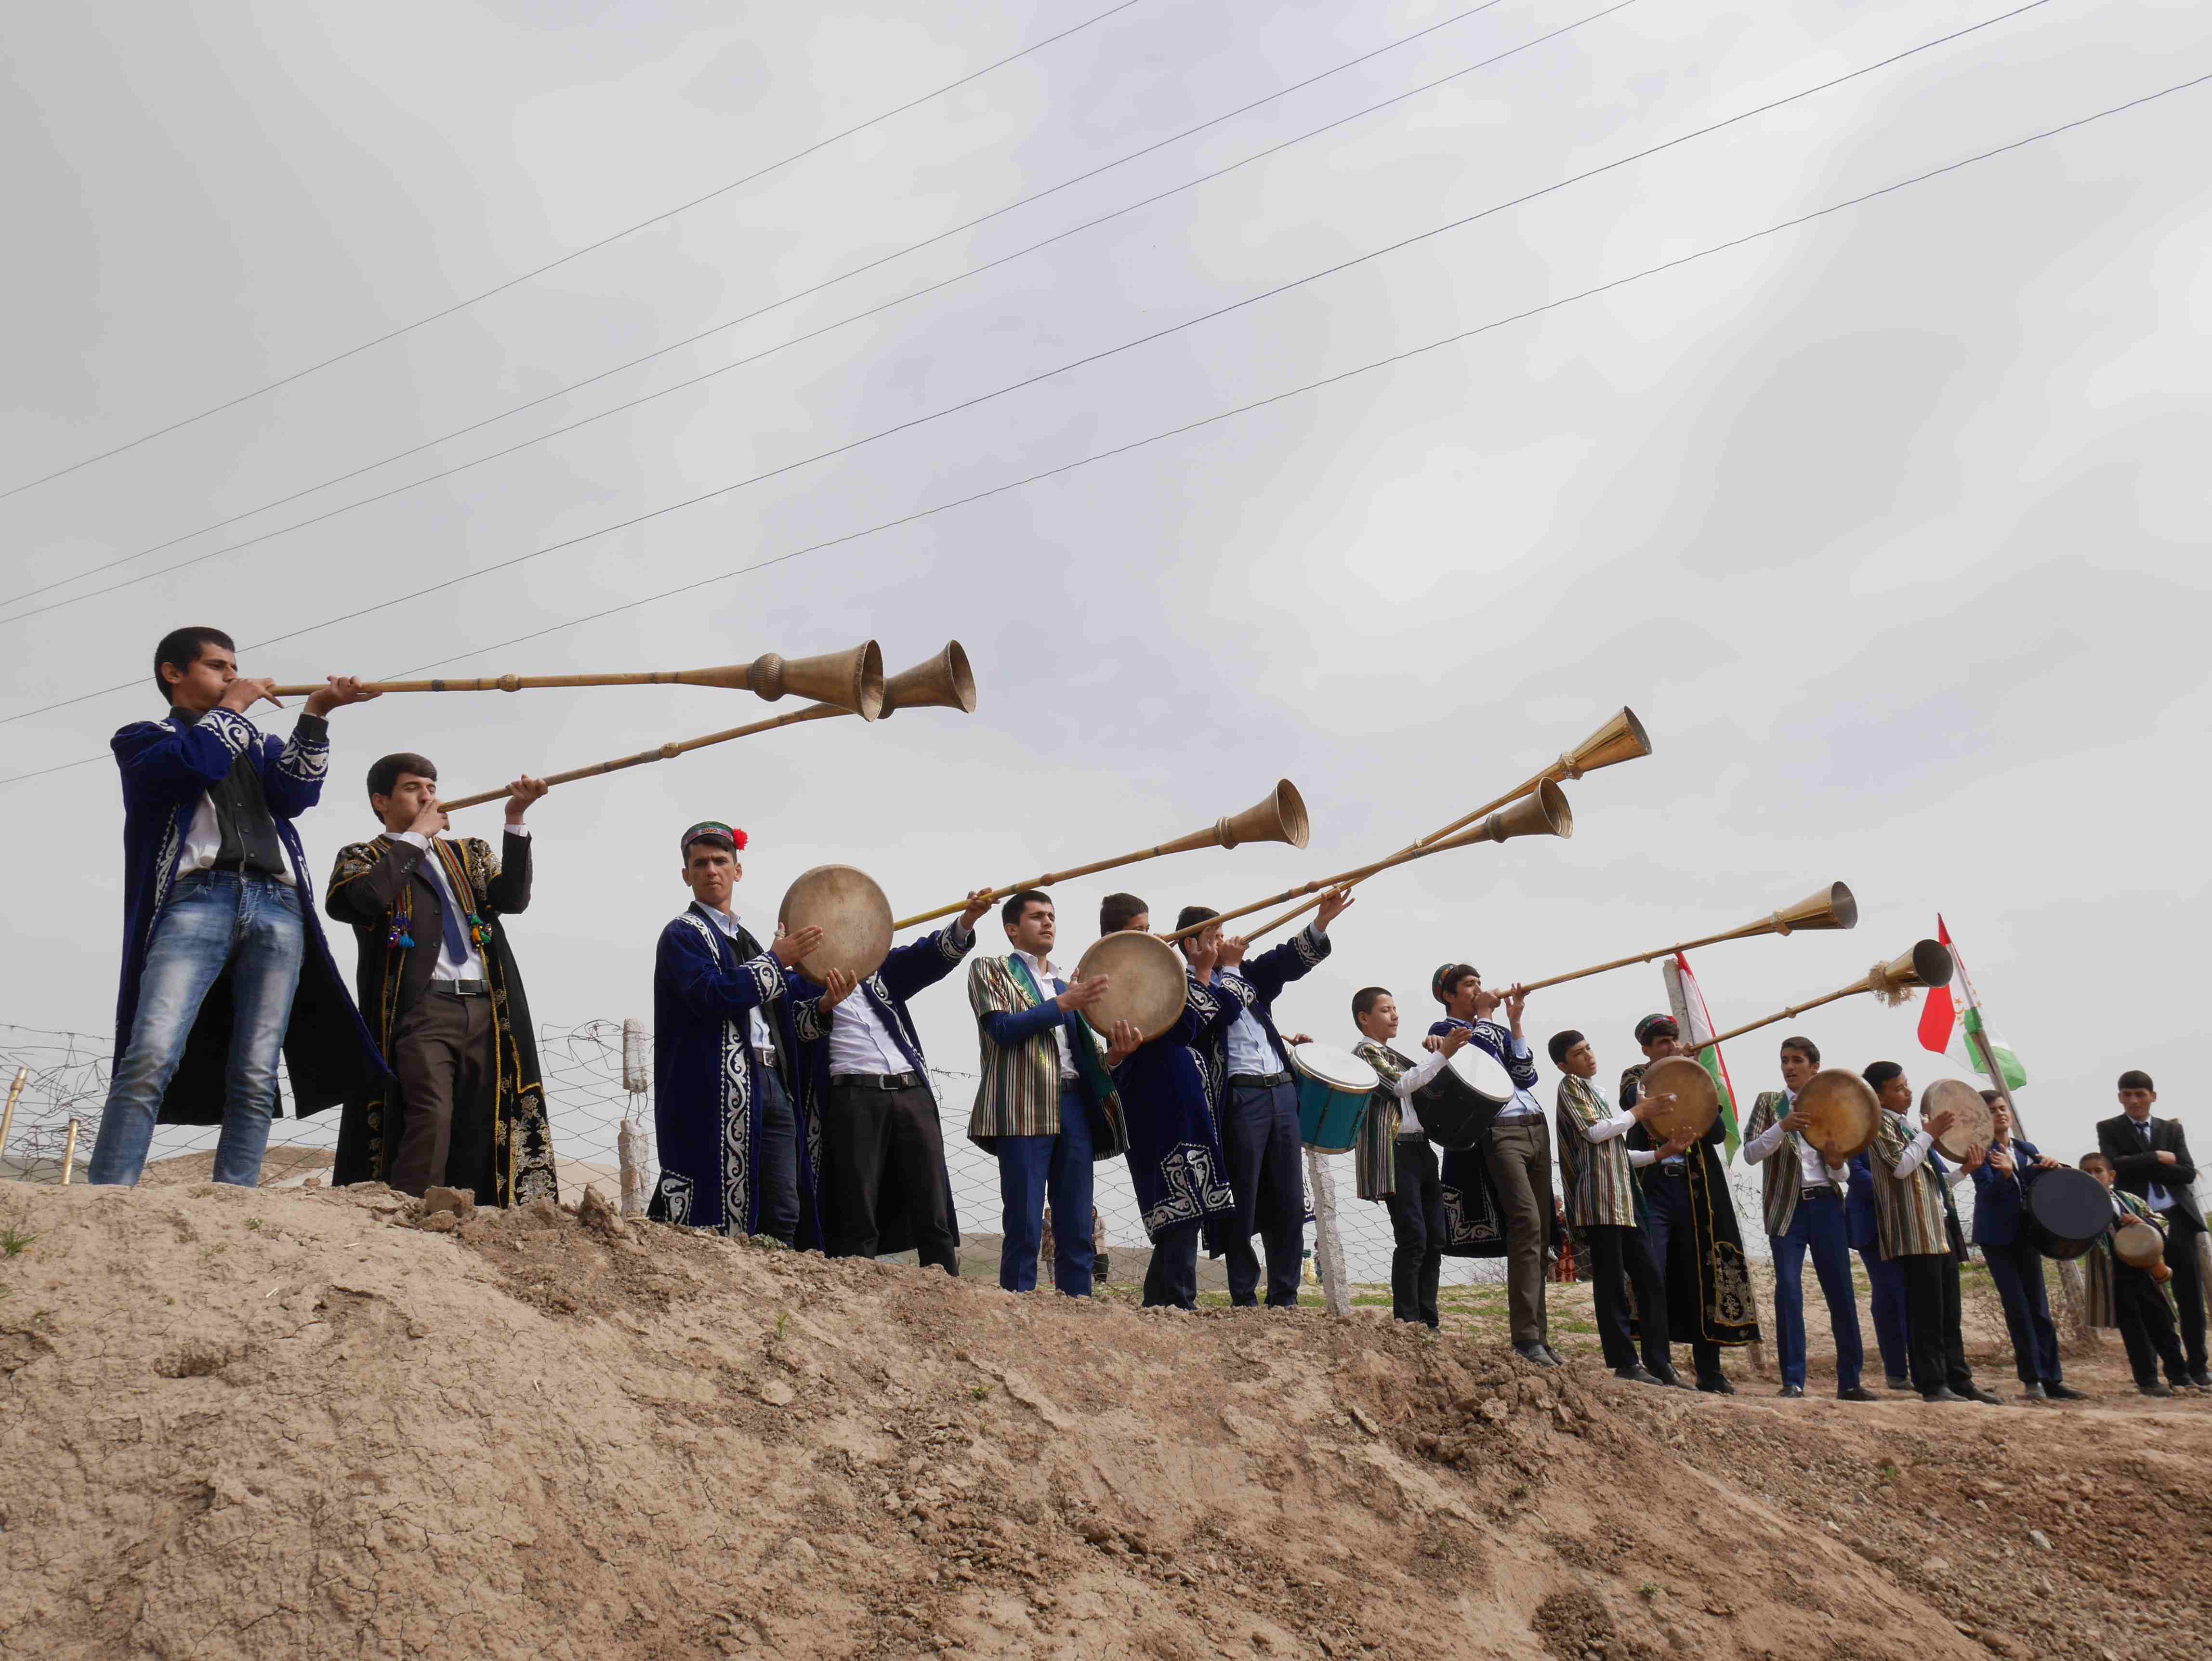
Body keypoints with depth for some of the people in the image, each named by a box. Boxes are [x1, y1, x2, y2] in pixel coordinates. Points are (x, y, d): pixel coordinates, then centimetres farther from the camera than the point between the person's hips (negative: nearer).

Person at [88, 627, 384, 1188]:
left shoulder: (258, 745, 31)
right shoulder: (143, 738, 20)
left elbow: (295, 795, 9)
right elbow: (192, 764, -4)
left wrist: (314, 716, 0)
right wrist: (231, 710, 10)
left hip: (277, 908, 3)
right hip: (196, 900, -3)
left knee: (255, 1079, -7)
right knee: (150, 1058, -21)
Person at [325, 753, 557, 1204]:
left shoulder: (469, 853, 24)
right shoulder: (363, 857, 14)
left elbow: (512, 899, 5)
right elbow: (365, 899, -11)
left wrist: (515, 821, -4)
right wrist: (416, 837, 0)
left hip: (487, 1009, 4)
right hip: (422, 1009, -4)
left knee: (485, 1129, -3)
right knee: (431, 1115, -21)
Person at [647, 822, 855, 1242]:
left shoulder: (748, 940, 25)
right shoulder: (683, 935, 3)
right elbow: (714, 995, -16)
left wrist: (823, 1006, 6)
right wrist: (777, 961, -5)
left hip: (775, 1087, 7)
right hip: (720, 1093, -7)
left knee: (783, 1215, 1)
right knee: (721, 1216, -11)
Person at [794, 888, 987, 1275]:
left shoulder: (880, 968, 19)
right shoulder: (804, 981, 9)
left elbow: (929, 955, 4)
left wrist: (966, 920, -12)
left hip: (913, 1093, 4)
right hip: (853, 1097, -4)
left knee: (935, 1217, 1)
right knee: (856, 1224, -4)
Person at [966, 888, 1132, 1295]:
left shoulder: (1069, 981, 25)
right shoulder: (990, 970, 9)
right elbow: (1001, 1028, -7)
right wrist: (1064, 1003, -12)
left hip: (1075, 1105, 6)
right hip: (1024, 1108, -5)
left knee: (1078, 1230, 3)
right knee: (1024, 1228, -7)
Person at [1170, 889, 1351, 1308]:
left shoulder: (1247, 974, 18)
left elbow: (1289, 960, 6)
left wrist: (1321, 922, -5)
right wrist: (1228, 967, -9)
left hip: (1282, 1092, 7)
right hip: (1240, 1099, -6)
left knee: (1290, 1205, 6)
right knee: (1244, 1206, -2)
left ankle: (1285, 1300, 13)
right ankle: (1244, 1301, 6)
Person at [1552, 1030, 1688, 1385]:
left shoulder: (1594, 1093, 26)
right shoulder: (1571, 1085, 1)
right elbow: (1594, 1131, -13)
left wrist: (1661, 1153, 12)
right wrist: (1638, 1113, -1)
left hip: (1623, 1200, 9)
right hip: (1600, 1199, -9)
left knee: (1651, 1281, 6)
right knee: (1612, 1283, -7)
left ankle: (1660, 1363, 9)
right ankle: (1625, 1363, -4)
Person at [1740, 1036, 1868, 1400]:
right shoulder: (1769, 1102, 8)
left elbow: (1843, 1175, 10)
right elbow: (1750, 1152, -4)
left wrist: (1836, 1156, -12)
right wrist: (1783, 1127, -18)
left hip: (1826, 1203, 2)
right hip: (1788, 1207, -2)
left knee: (1841, 1292, 2)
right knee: (1788, 1290, -9)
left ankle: (1850, 1381, 12)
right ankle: (1793, 1380, -4)